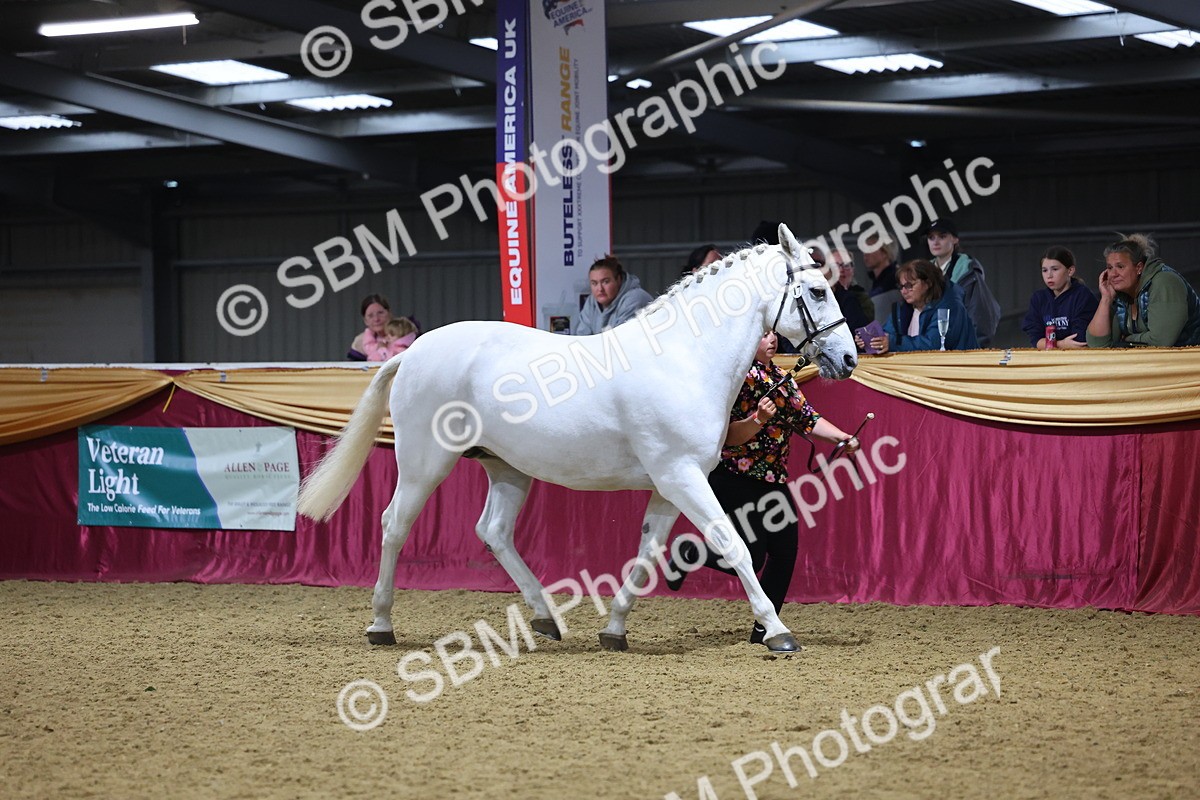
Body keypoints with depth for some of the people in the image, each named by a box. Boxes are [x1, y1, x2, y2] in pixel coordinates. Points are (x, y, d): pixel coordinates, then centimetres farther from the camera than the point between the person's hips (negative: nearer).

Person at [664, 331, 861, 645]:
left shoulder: (779, 376, 11)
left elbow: (807, 418, 10)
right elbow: (727, 436, -18)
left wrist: (843, 438, -5)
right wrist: (758, 419, -35)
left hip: (773, 478, 8)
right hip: (735, 480, -8)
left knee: (785, 551, 3)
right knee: (751, 560, -11)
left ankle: (764, 630, 13)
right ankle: (689, 555, 15)